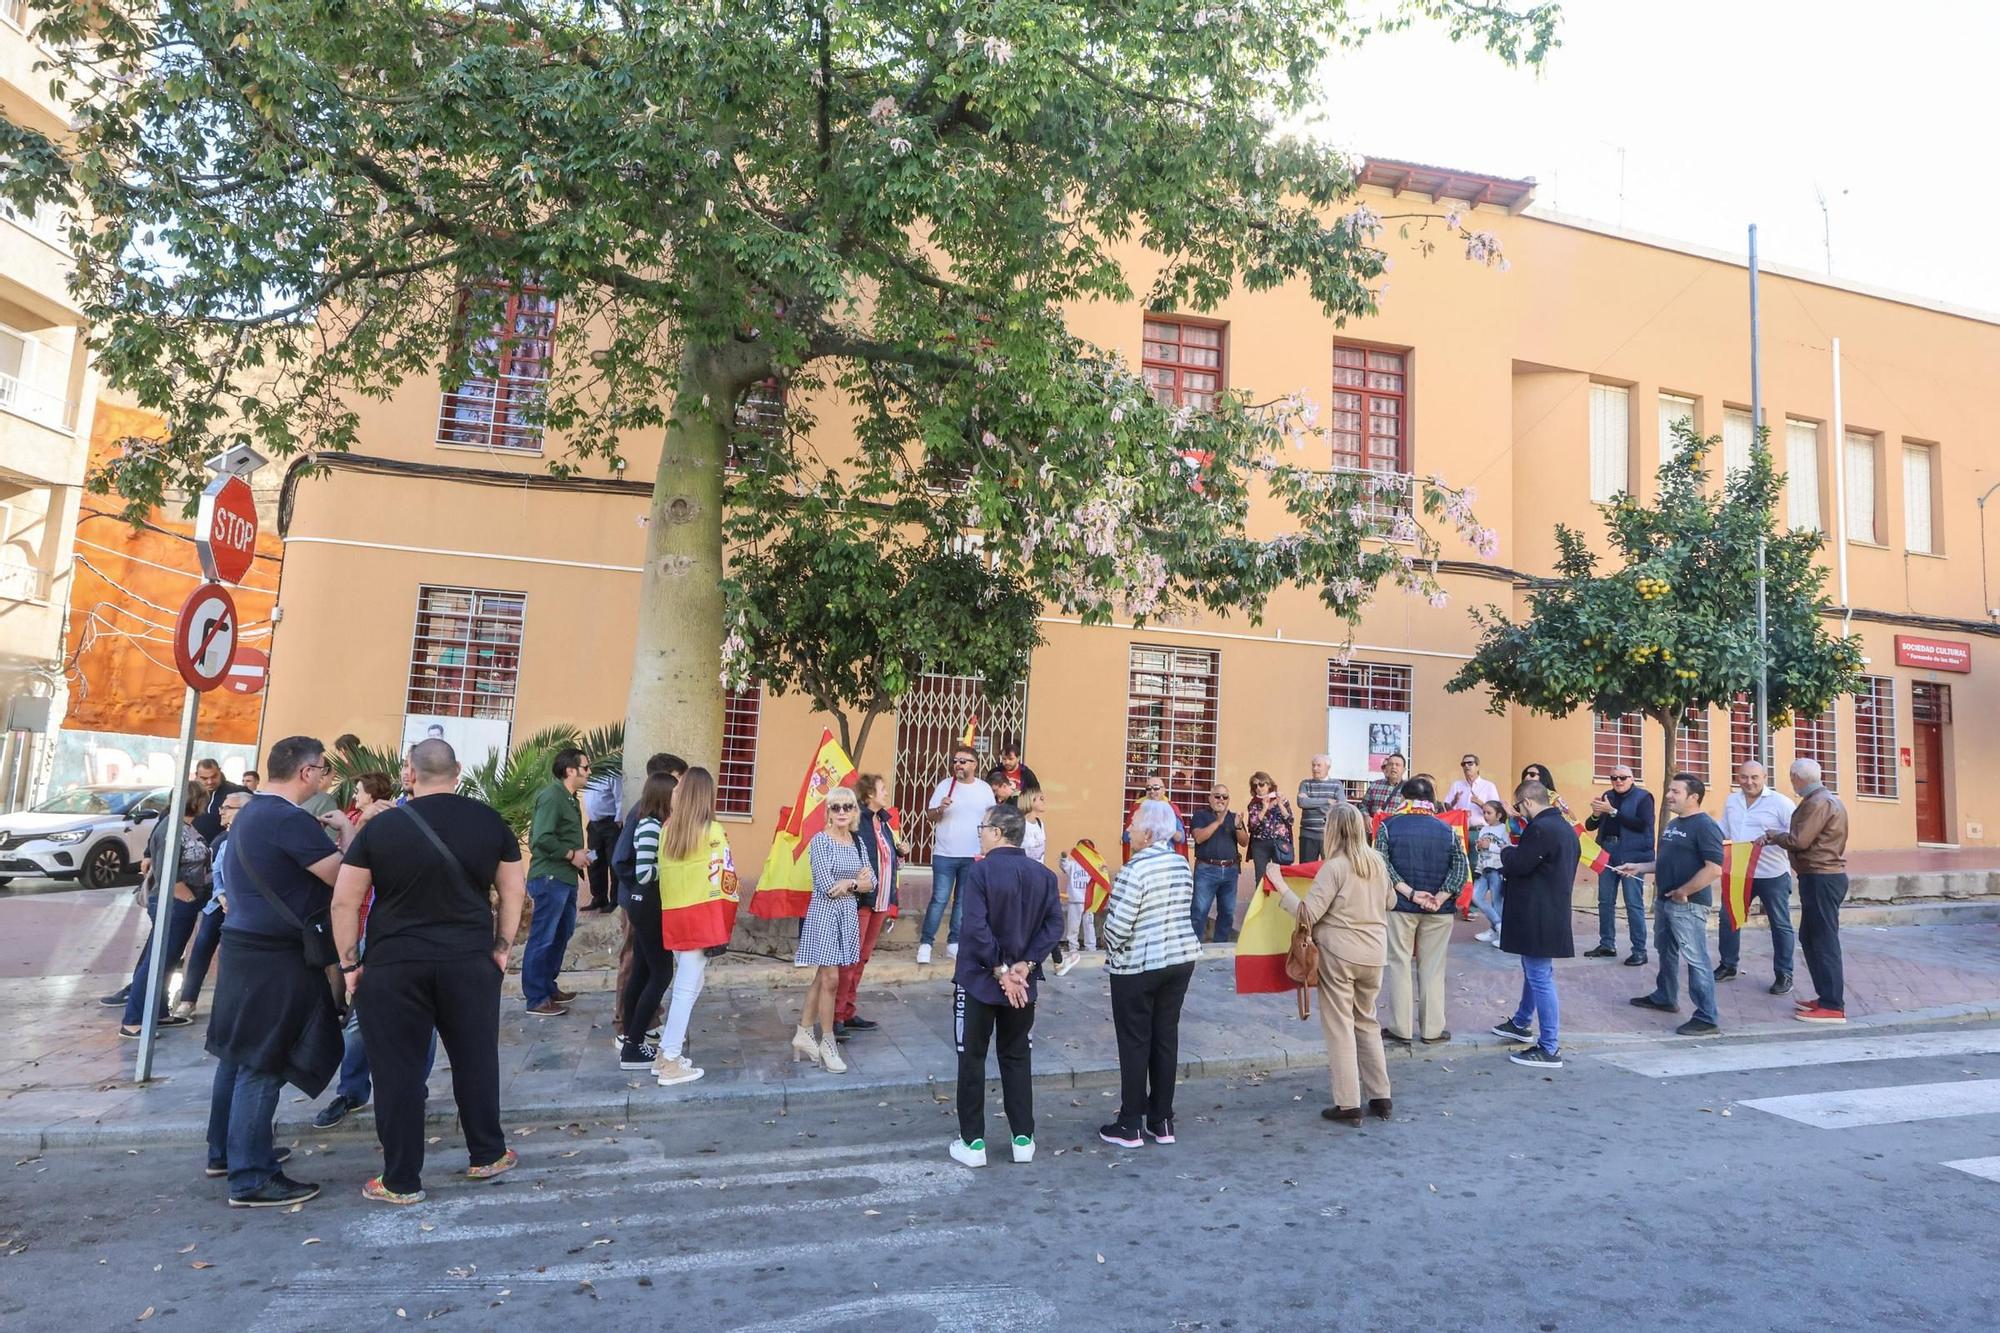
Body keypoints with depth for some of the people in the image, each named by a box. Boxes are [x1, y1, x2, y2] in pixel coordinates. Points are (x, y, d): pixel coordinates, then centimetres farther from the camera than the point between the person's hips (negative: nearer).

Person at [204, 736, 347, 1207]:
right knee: (262, 1063, -4)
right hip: (275, 954, -10)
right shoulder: (289, 819, -21)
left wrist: (328, 833, 12)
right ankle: (251, 1178, 2)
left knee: (240, 1053, 19)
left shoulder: (252, 812, 12)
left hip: (246, 944, 10)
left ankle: (225, 1150, 32)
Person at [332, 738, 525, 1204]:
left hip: (394, 967, -1)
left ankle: (401, 1181, 18)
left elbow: (344, 902, -4)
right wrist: (502, 947, 13)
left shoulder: (380, 826, -5)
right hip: (471, 963, 2)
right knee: (476, 1060, 15)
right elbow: (514, 891, 5)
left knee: (397, 1072, 9)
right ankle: (487, 1155, 29)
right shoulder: (490, 821, 0)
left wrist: (349, 964, 5)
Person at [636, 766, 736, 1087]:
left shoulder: (667, 828, 9)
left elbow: (658, 872, 11)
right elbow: (723, 878, -11)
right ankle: (670, 1063, 5)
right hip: (702, 915, -6)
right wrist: (724, 926, -6)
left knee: (686, 983, 19)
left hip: (672, 914, 6)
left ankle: (667, 1051, 23)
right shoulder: (712, 831, -9)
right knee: (687, 987, 0)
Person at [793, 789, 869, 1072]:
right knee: (831, 979, -4)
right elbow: (826, 886, -17)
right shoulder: (820, 841, -11)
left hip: (848, 914, 6)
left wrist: (847, 884, -13)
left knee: (823, 977, 12)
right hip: (825, 913, -6)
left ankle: (804, 1034, 24)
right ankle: (827, 1043, 9)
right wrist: (857, 880, -7)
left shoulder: (857, 842, 8)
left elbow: (871, 883, 4)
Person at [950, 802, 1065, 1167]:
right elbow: (1054, 925, -5)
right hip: (1022, 982, 5)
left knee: (972, 1058, 8)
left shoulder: (981, 870, -15)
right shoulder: (1044, 874, 1)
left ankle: (972, 1142, 13)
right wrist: (1023, 965, -9)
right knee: (1017, 1058, 17)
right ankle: (1023, 1138, 21)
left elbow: (977, 928, -22)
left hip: (978, 979, -4)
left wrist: (1001, 970, -14)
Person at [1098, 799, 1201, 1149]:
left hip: (1138, 967, -6)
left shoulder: (1135, 870, -20)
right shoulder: (1182, 864, 2)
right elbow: (1183, 912, 10)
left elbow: (1118, 925, -20)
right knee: (1166, 1038, 13)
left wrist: (1111, 949, -1)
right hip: (1180, 960, 7)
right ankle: (1162, 1121, 22)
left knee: (1134, 1043, 4)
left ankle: (1130, 1126, 13)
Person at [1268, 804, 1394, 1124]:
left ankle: (1348, 1105, 7)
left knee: (1340, 1027, 3)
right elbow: (1390, 901, 20)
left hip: (1339, 953, -6)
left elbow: (1308, 914, -17)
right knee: (1367, 1022, 20)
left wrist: (1281, 886, -11)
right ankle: (1380, 1097, 25)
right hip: (1374, 952, 6)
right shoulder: (1377, 861, 4)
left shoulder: (1334, 866, -16)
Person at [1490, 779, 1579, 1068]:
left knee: (1540, 977, -4)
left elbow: (1516, 866, -20)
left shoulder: (1539, 828, -21)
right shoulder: (1566, 827, 11)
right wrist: (1516, 855, 9)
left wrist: (1507, 852, 0)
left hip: (1536, 917, -10)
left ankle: (1550, 1049, 2)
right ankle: (1522, 1023, 41)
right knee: (1533, 971, 24)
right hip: (1553, 911, 10)